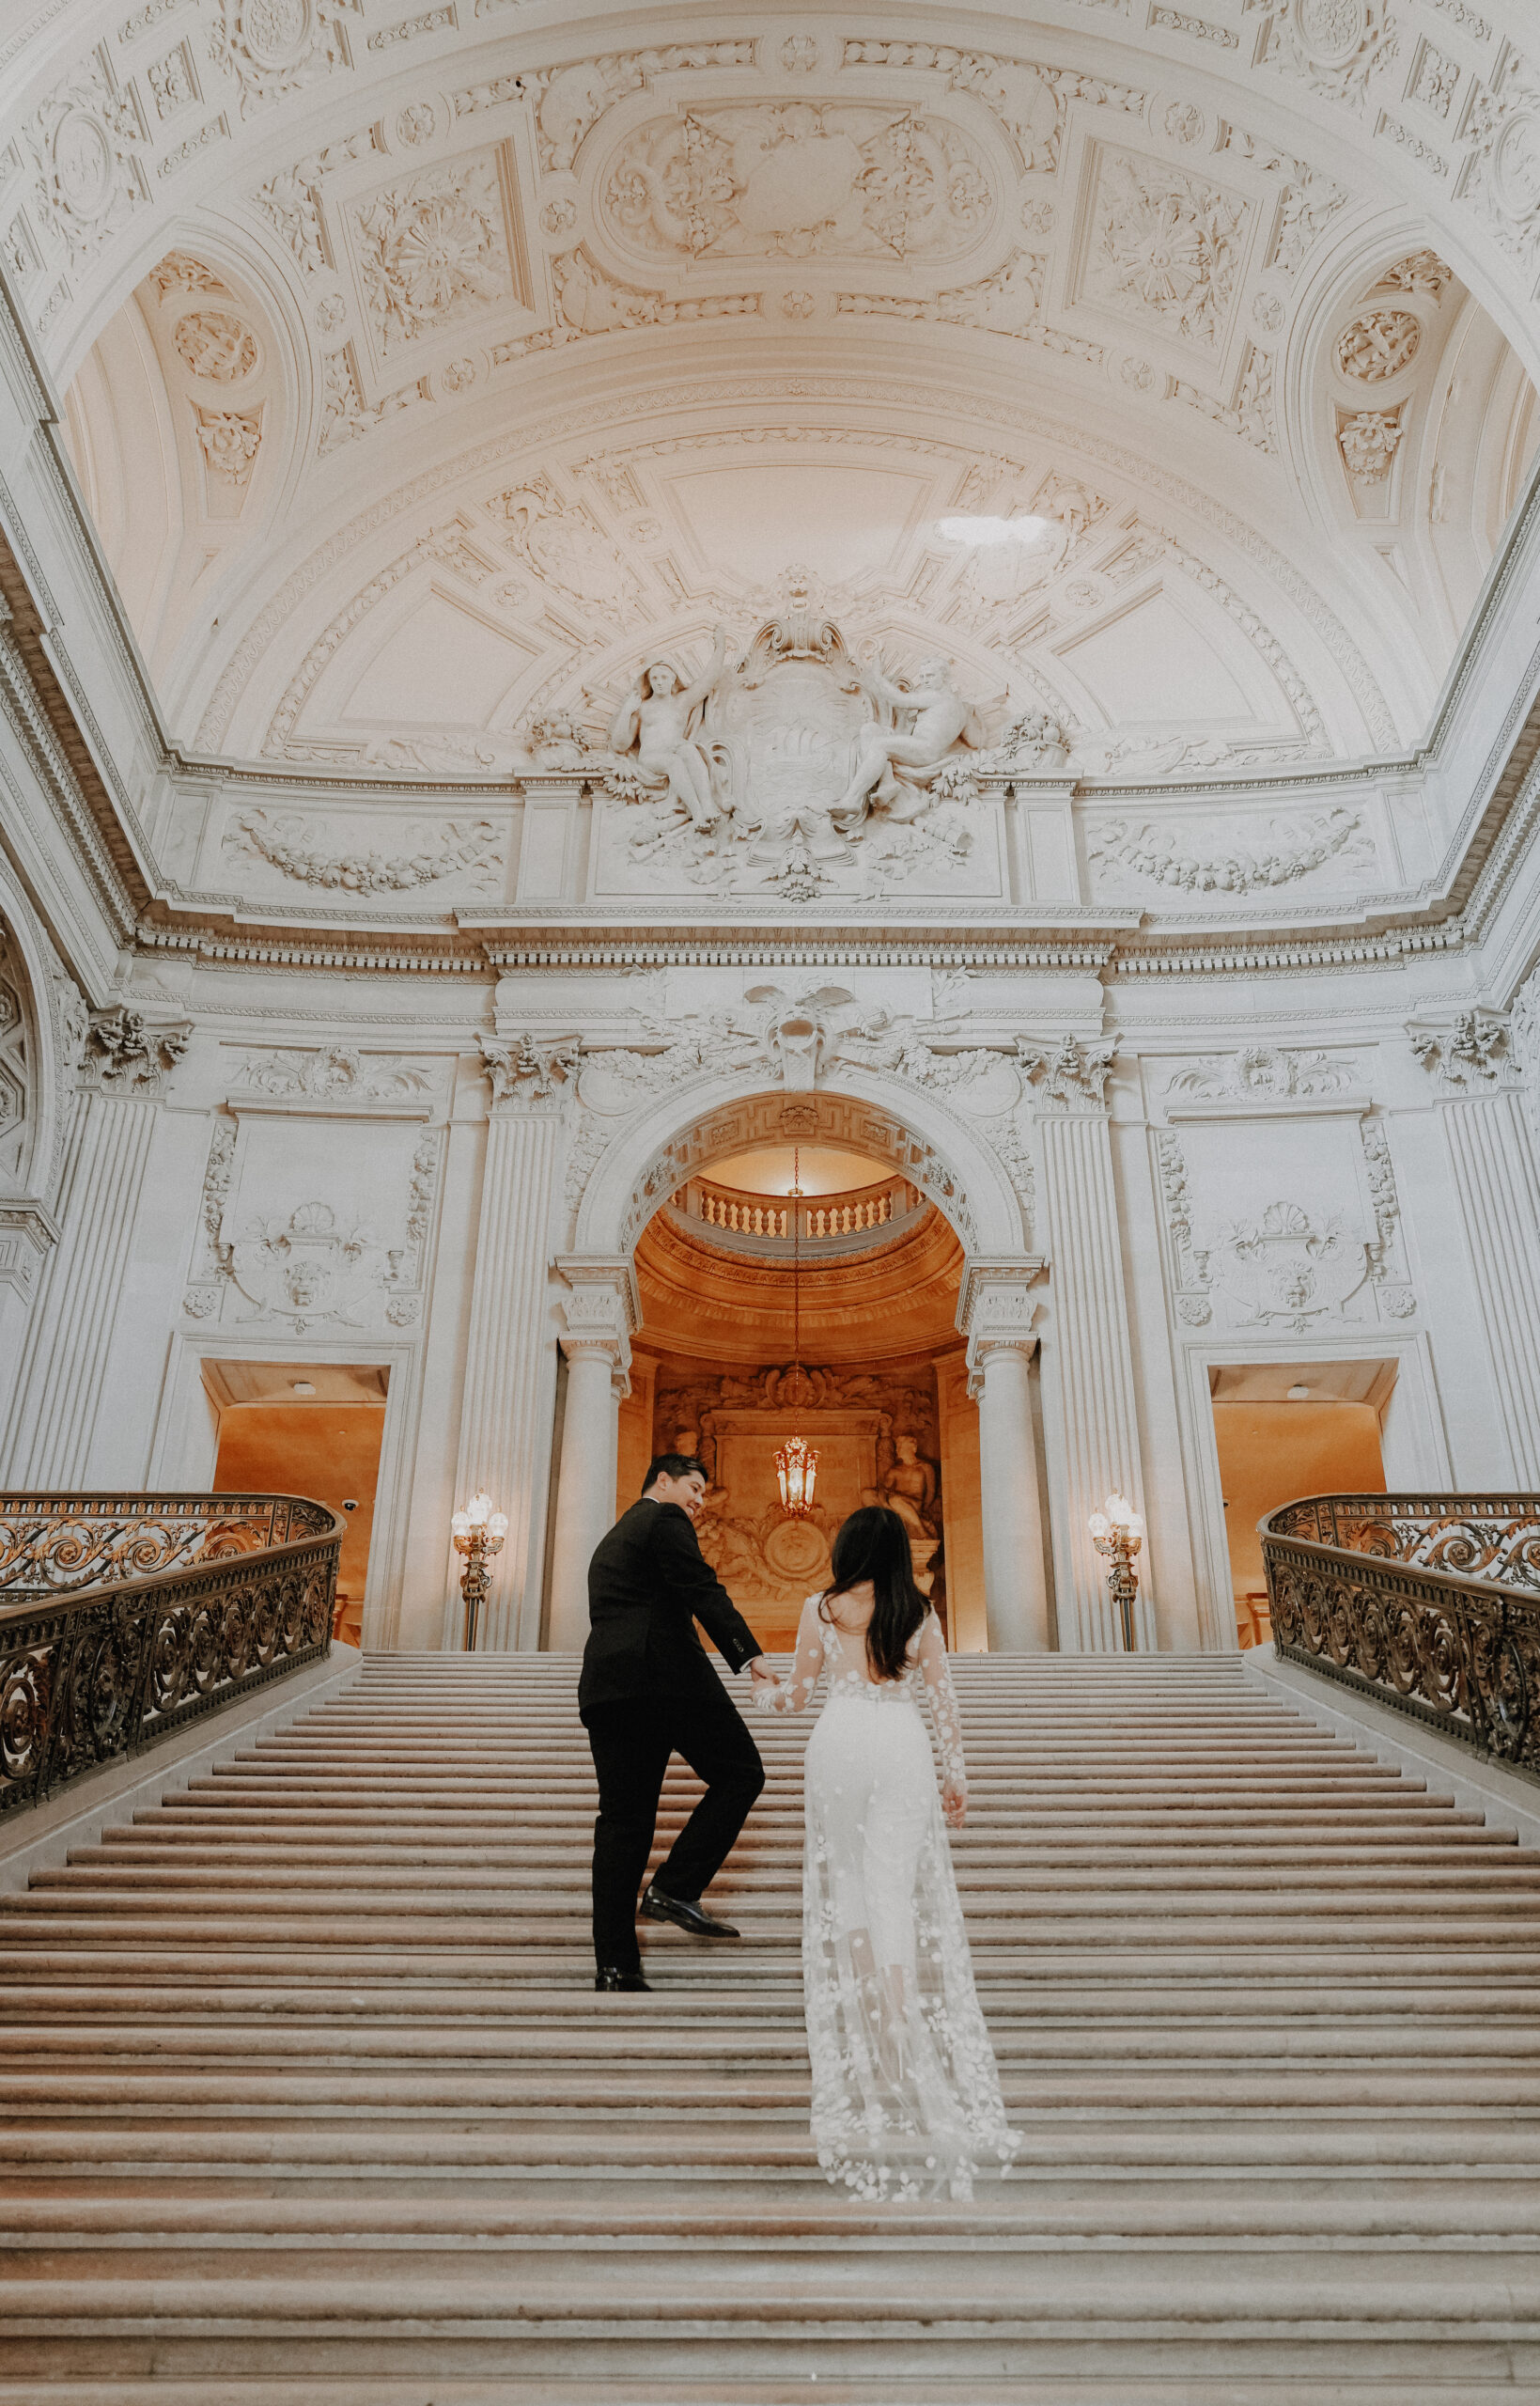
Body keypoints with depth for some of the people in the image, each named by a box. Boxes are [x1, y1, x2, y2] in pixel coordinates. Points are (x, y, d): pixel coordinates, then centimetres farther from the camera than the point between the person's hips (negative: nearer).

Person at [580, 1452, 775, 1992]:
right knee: (740, 1772, 4)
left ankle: (615, 1964, 4)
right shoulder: (665, 1520, 1)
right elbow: (704, 1591, -12)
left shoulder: (610, 1540, 28)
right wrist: (751, 1654, -19)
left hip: (605, 1684, 9)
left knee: (623, 1817, 6)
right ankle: (675, 1888, -5)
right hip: (667, 1674, -8)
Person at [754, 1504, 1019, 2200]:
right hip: (903, 1747, 1)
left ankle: (865, 2006, 17)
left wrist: (763, 1692, 27)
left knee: (847, 1874, 15)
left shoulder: (822, 1608, 0)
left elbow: (800, 1692, 6)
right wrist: (956, 1775, 12)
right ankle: (901, 2014, -5)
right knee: (896, 1886, 3)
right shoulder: (919, 1613, 3)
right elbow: (942, 1698, 5)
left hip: (841, 1740, 0)